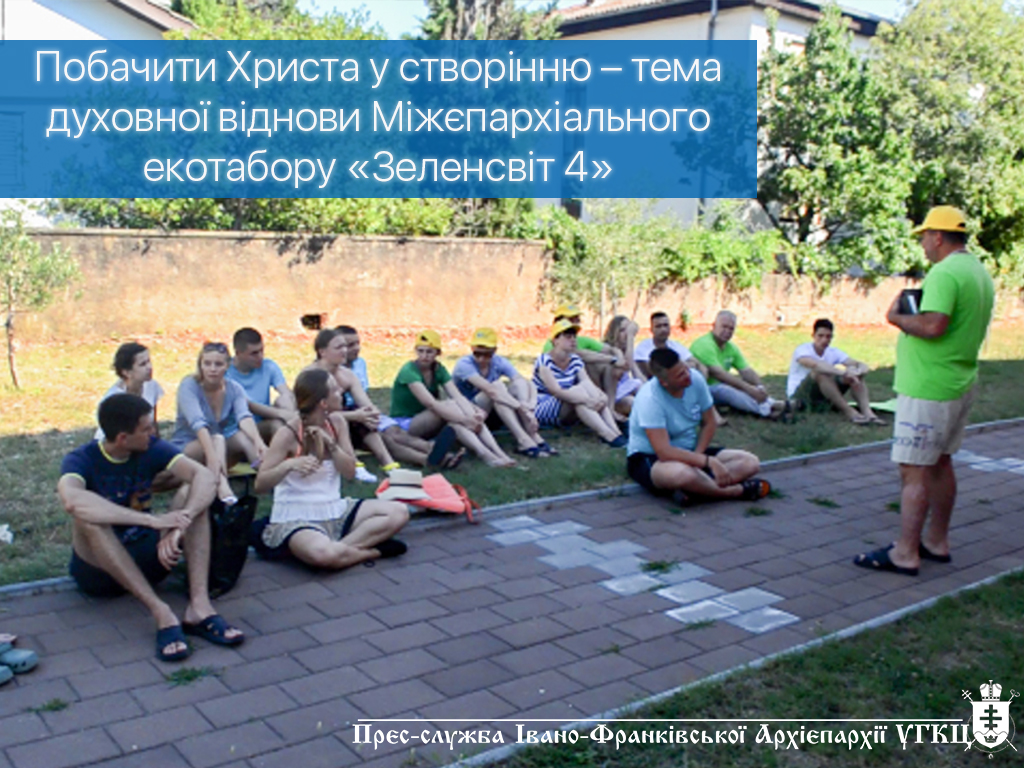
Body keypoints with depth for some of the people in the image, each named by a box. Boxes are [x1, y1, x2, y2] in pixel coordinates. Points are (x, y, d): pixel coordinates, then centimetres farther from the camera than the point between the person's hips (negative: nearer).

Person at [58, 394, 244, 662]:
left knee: (191, 492, -17)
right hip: (99, 568, -3)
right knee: (86, 517, -32)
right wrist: (152, 520, -46)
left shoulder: (152, 448, -4)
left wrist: (179, 525, -39)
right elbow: (71, 499, -39)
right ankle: (161, 614, -39)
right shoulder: (81, 460, -14)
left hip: (147, 558, 3)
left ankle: (199, 605, -33)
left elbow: (206, 476, -20)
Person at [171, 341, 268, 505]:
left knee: (243, 436, -27)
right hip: (185, 448, -4)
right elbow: (198, 422, -32)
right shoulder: (189, 386, -15)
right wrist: (212, 455, -47)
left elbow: (244, 417, -23)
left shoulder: (234, 388, -4)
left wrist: (258, 441, -45)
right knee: (217, 438, -36)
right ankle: (223, 491, -57)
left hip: (224, 448, 4)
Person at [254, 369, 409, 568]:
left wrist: (330, 444, -14)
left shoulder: (336, 423, 3)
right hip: (296, 519, -6)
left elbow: (350, 472, 2)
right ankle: (372, 550, -10)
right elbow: (260, 485, -14)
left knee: (399, 513, -9)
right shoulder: (288, 434, -12)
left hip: (335, 510, 6)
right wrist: (289, 465, -32)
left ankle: (342, 546, -18)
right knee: (325, 554, -39)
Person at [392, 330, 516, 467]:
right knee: (450, 405, -32)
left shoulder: (438, 369, 2)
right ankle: (484, 454, -44)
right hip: (404, 424, -6)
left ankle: (499, 453, -36)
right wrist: (464, 420, -35)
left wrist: (472, 415, -33)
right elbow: (431, 403, -30)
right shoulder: (409, 371, -18)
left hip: (427, 424, 6)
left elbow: (458, 396, -13)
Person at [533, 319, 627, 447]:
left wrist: (600, 397, -35)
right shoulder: (544, 362, -16)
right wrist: (586, 400, -41)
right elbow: (556, 391, -29)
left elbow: (590, 385, -11)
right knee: (579, 389, -31)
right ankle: (609, 436, -44)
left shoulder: (576, 361, 5)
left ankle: (615, 431, -37)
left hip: (566, 412, 7)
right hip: (542, 410, -7)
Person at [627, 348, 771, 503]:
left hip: (689, 451, 7)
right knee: (683, 473, -43)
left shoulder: (695, 378, -9)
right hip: (650, 459, -7)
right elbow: (664, 452, -32)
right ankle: (738, 490, -16)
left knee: (751, 462, -9)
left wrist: (696, 456, -12)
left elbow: (709, 423, 4)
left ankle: (694, 488, -27)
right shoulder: (649, 399, -27)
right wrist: (709, 462, -35)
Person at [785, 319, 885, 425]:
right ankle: (850, 413, -36)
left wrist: (859, 371, -35)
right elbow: (815, 365, -40)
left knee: (856, 374, -13)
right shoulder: (802, 350, -16)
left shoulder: (833, 352, 1)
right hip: (798, 395, -6)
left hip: (824, 396, 6)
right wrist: (843, 372, -49)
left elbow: (861, 366, -10)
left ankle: (868, 413, -31)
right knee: (820, 372, -35)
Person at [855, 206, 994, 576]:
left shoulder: (944, 273, -19)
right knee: (940, 463, 18)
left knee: (914, 470, -5)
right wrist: (914, 317, 12)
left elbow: (933, 326, -30)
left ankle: (905, 553, -1)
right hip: (960, 384, 10)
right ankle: (937, 541, 28)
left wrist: (898, 318, -13)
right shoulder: (979, 272, 14)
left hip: (928, 389, -10)